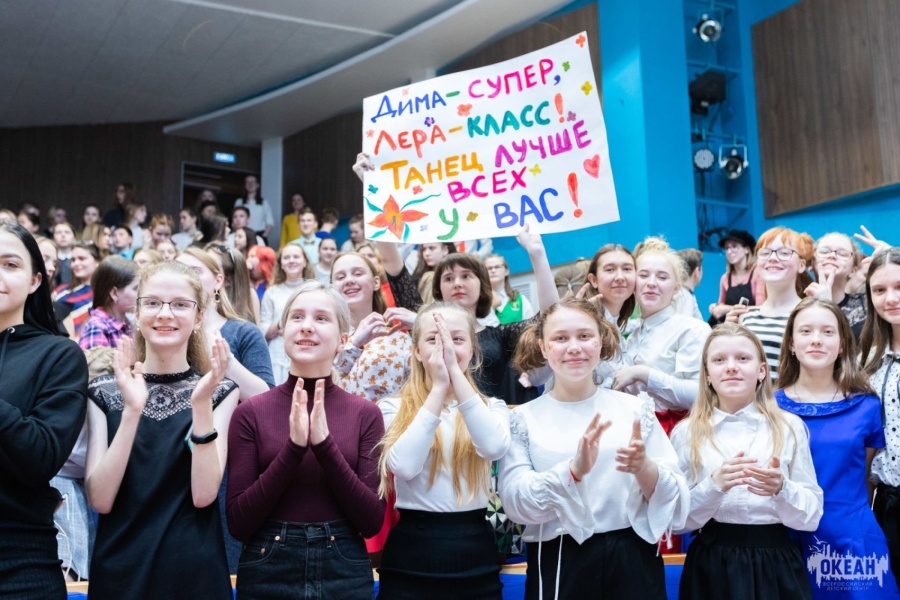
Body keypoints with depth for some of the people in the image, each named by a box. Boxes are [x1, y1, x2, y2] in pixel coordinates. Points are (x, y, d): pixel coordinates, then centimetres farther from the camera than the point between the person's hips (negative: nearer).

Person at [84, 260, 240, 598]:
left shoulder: (219, 392, -3)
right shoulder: (104, 392, 0)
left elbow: (203, 495, -13)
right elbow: (100, 500, -10)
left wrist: (201, 405, -23)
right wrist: (132, 410, -20)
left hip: (194, 570, -1)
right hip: (119, 571, 1)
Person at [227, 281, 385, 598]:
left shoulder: (365, 413, -2)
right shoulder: (251, 412, -4)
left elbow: (372, 521, -8)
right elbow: (239, 522, -8)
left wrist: (325, 443, -19)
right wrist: (293, 447, -19)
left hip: (345, 574, 1)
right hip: (268, 573, 0)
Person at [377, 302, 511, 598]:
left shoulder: (491, 406, 4)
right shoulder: (393, 407, -1)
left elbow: (494, 447, -18)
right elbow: (404, 466, -20)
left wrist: (456, 373, -20)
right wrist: (439, 387, -19)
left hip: (474, 557, 2)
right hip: (411, 555, -1)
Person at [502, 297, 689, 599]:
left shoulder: (636, 409, 2)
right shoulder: (523, 419, -1)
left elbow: (675, 499, -1)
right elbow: (515, 503, -12)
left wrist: (645, 467, -20)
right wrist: (573, 470, -27)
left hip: (633, 560, 1)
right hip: (558, 566, -1)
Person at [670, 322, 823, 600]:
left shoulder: (789, 427, 1)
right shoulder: (686, 433, 0)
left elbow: (811, 516, 1)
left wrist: (781, 489, -18)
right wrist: (715, 485, -20)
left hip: (776, 565, 1)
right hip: (711, 566, 0)